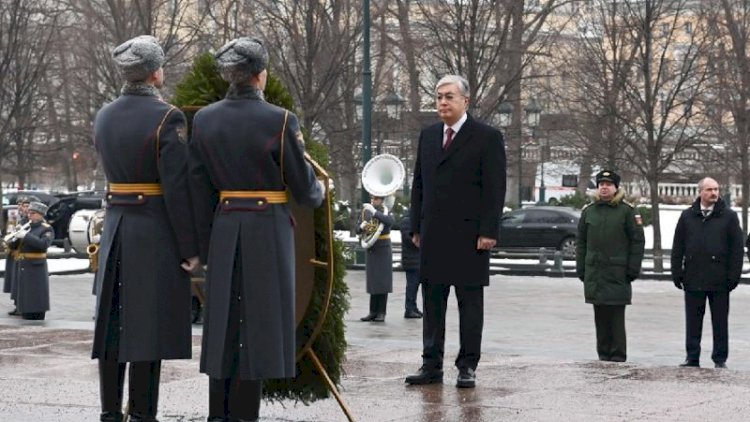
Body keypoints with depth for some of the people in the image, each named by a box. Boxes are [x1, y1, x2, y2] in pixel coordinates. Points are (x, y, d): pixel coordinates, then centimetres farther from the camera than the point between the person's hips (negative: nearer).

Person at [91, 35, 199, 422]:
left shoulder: (104, 117, 8)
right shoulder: (168, 118, -13)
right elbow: (177, 189, -16)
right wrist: (190, 248, -11)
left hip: (115, 227, 6)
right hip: (157, 231, -6)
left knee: (113, 321, 10)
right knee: (149, 324, -2)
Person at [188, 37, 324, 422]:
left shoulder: (204, 120, 2)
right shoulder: (280, 121, -11)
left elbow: (199, 191, 5)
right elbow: (303, 189, -5)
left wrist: (205, 245, 11)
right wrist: (320, 191, 18)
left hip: (223, 231, 4)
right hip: (268, 231, -4)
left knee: (223, 324, 11)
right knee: (259, 324, 2)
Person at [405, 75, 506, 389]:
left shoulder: (487, 138, -3)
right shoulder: (428, 136, 15)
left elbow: (495, 189, -6)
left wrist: (488, 232, -13)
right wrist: (416, 227, 11)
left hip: (469, 236, -5)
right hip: (433, 235, 5)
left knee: (470, 303, 2)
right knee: (432, 302, 6)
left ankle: (468, 366, 6)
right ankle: (432, 365, 11)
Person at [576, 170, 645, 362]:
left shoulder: (627, 211, 1)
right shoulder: (588, 211, 12)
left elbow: (638, 241, 0)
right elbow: (581, 243, 16)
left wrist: (633, 270, -6)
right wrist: (581, 269, 9)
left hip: (618, 274, -4)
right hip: (594, 273, 4)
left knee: (616, 317, -5)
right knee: (600, 316, 7)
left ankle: (618, 355, 0)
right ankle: (603, 354, 14)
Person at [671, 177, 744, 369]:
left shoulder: (728, 216, 3)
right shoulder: (687, 216, 8)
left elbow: (737, 249, 1)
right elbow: (677, 248, 10)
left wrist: (734, 275, -5)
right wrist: (677, 273, 3)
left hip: (719, 280, -2)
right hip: (693, 279, 2)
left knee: (720, 321, 4)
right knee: (693, 321, 6)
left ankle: (720, 358, 11)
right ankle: (692, 357, 13)